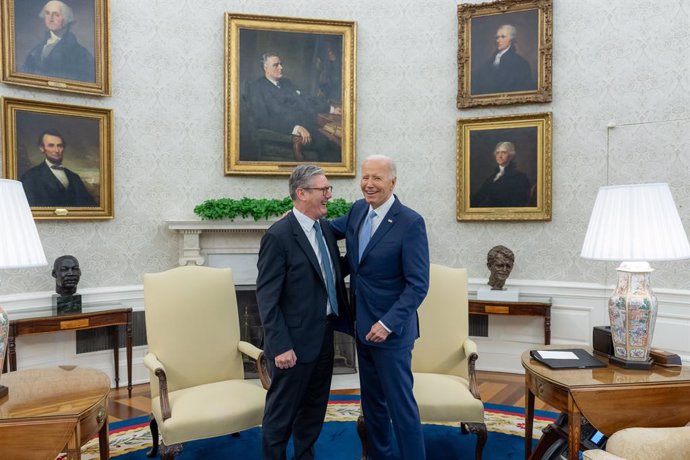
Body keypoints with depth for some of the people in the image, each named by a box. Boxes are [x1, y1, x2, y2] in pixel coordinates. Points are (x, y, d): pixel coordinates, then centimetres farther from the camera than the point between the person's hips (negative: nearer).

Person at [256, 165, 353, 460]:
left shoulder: (325, 229, 6)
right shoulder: (278, 236, -18)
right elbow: (267, 298, -18)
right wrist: (280, 346, -19)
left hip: (324, 336, 8)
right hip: (295, 340, -8)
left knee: (315, 408, 21)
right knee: (282, 412, 10)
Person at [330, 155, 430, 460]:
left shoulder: (410, 223, -17)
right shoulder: (358, 210, 3)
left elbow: (418, 285, -18)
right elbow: (332, 229, 21)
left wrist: (388, 324, -23)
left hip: (390, 329, -7)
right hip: (363, 326, 7)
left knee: (400, 404, 4)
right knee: (372, 401, 20)